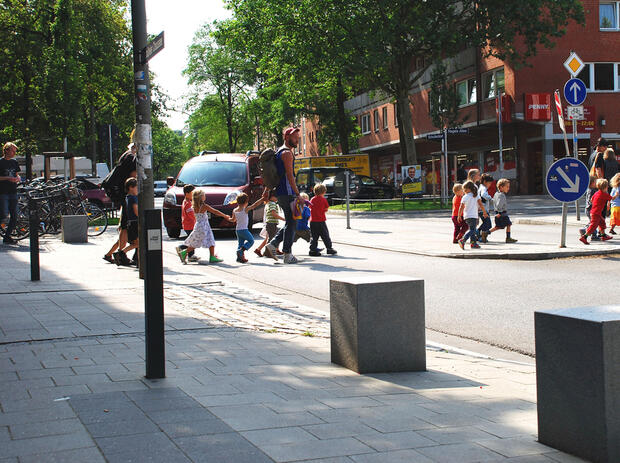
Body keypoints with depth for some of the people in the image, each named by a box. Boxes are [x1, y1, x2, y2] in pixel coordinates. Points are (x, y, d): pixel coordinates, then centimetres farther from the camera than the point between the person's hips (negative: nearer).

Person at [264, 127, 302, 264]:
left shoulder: (279, 152, 19)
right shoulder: (287, 153, -12)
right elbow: (289, 175, -19)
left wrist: (267, 190, 26)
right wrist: (297, 194, -20)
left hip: (280, 193, 10)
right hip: (287, 193, -10)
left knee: (290, 223, 15)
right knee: (291, 224, -5)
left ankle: (272, 244, 8)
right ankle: (288, 255, -3)